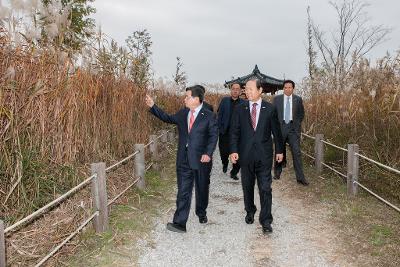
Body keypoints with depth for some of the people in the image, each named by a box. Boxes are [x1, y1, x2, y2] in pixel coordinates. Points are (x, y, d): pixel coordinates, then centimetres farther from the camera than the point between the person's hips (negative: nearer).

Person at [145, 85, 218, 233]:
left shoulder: (209, 116, -7)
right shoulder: (182, 114, 7)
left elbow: (213, 135, -7)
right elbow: (167, 118, 19)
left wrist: (208, 153, -17)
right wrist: (153, 106, 13)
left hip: (200, 159, -3)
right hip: (183, 160, 3)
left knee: (202, 189, 16)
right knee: (183, 192, 1)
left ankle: (201, 213, 41)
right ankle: (179, 223, 3)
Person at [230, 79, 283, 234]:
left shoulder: (270, 109, 1)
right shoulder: (240, 109, 3)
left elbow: (276, 131, 6)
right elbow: (234, 131, 1)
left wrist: (279, 150, 8)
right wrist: (234, 150, -9)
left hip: (264, 154, -1)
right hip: (245, 154, 2)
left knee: (265, 188, -1)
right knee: (247, 187, 15)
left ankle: (266, 221, 8)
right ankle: (250, 212, 36)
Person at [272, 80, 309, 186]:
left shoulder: (298, 99, 5)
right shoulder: (277, 99, 4)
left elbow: (301, 114, 14)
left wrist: (297, 124, 6)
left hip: (293, 129, 0)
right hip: (280, 128, 0)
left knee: (297, 152, -7)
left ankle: (300, 177, -3)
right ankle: (277, 173, 27)